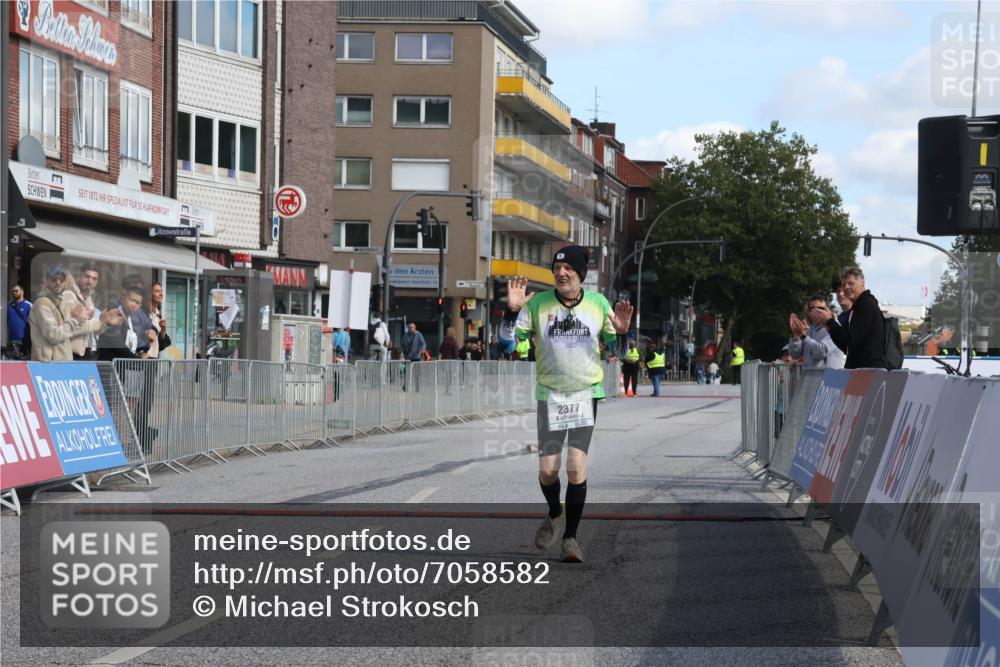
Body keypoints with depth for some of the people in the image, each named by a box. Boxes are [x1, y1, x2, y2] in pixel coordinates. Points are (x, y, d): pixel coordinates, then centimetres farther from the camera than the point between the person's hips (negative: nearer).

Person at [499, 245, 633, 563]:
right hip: (550, 394, 0)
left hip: (586, 394, 0)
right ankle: (555, 515, 33)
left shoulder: (598, 302, -1)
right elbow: (507, 344, -4)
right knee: (547, 469, 0)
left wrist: (620, 332, -12)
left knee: (576, 468, -11)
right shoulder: (537, 303, -5)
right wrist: (512, 310, -20)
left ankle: (570, 538, 3)